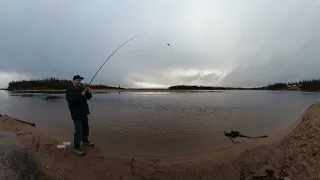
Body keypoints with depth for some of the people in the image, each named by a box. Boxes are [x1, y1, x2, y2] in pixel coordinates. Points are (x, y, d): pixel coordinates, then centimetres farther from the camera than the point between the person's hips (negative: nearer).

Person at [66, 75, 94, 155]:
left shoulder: (82, 88, 9)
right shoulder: (69, 90, -10)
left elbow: (89, 97, 7)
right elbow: (70, 100, -26)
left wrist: (89, 93, -14)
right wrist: (81, 95, -34)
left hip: (84, 112, 7)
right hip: (76, 114, -7)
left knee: (85, 128, 19)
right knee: (78, 130, -10)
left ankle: (85, 141, 38)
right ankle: (76, 148, 3)